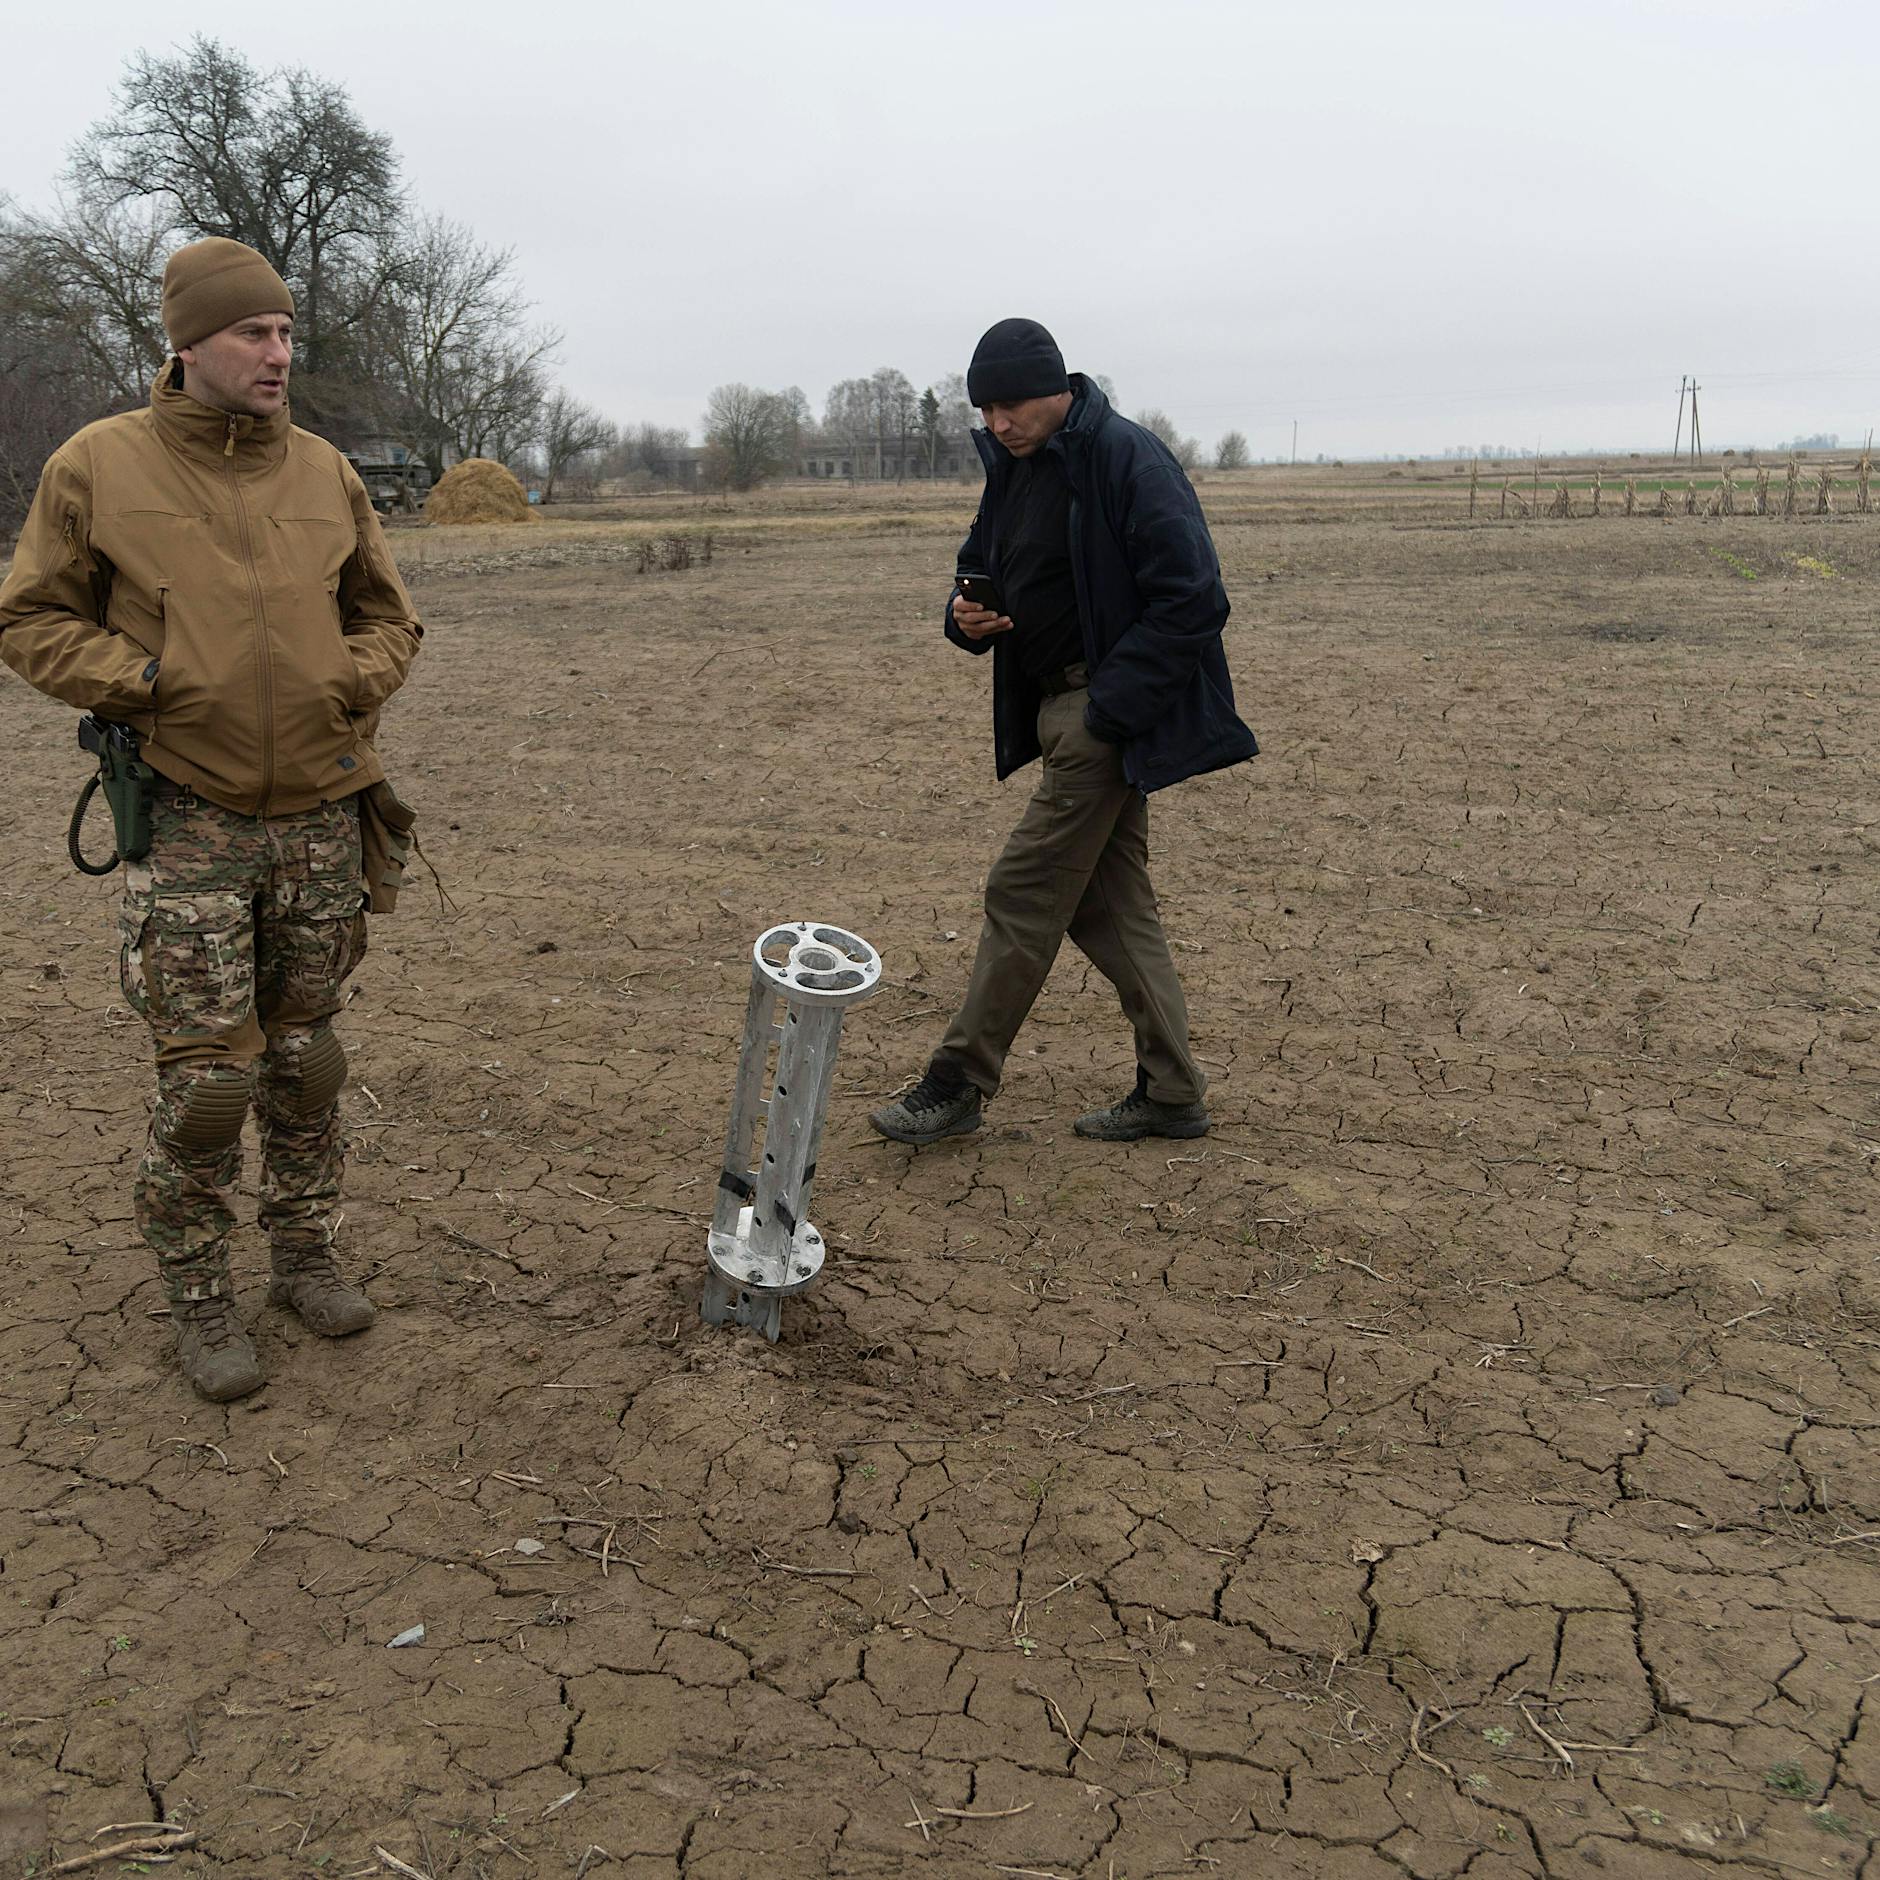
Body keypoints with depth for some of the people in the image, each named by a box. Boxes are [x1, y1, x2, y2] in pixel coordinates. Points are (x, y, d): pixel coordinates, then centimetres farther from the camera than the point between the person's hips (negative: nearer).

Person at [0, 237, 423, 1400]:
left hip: (320, 820, 3)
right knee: (206, 1078, -2)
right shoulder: (100, 467, -4)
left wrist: (356, 683, -5)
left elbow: (389, 617, 14)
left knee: (306, 1057, 13)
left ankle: (308, 1255, 31)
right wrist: (146, 680, -13)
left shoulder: (325, 473, 5)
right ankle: (199, 1303, 18)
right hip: (193, 822, -3)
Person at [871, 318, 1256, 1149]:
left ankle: (958, 1085, 7)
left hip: (1109, 714, -9)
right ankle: (1171, 1091, 20)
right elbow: (982, 566, 23)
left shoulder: (1128, 461, -16)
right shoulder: (1013, 468, 11)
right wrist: (968, 614, -1)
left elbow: (1192, 601, -19)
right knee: (1110, 902, 11)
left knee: (1023, 893, -5)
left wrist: (1107, 706, -21)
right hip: (1061, 707, 9)